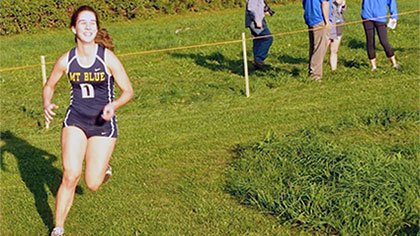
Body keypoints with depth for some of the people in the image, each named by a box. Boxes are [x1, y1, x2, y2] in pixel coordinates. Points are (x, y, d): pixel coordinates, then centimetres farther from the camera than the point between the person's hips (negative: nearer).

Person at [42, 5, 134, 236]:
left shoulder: (107, 57, -13)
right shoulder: (66, 60, -6)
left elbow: (128, 91, -5)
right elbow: (49, 86, 11)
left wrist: (113, 105, -25)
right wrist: (47, 104, -10)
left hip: (103, 124, -1)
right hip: (75, 121, 1)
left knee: (93, 184, -1)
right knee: (70, 176, -13)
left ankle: (103, 166, 38)